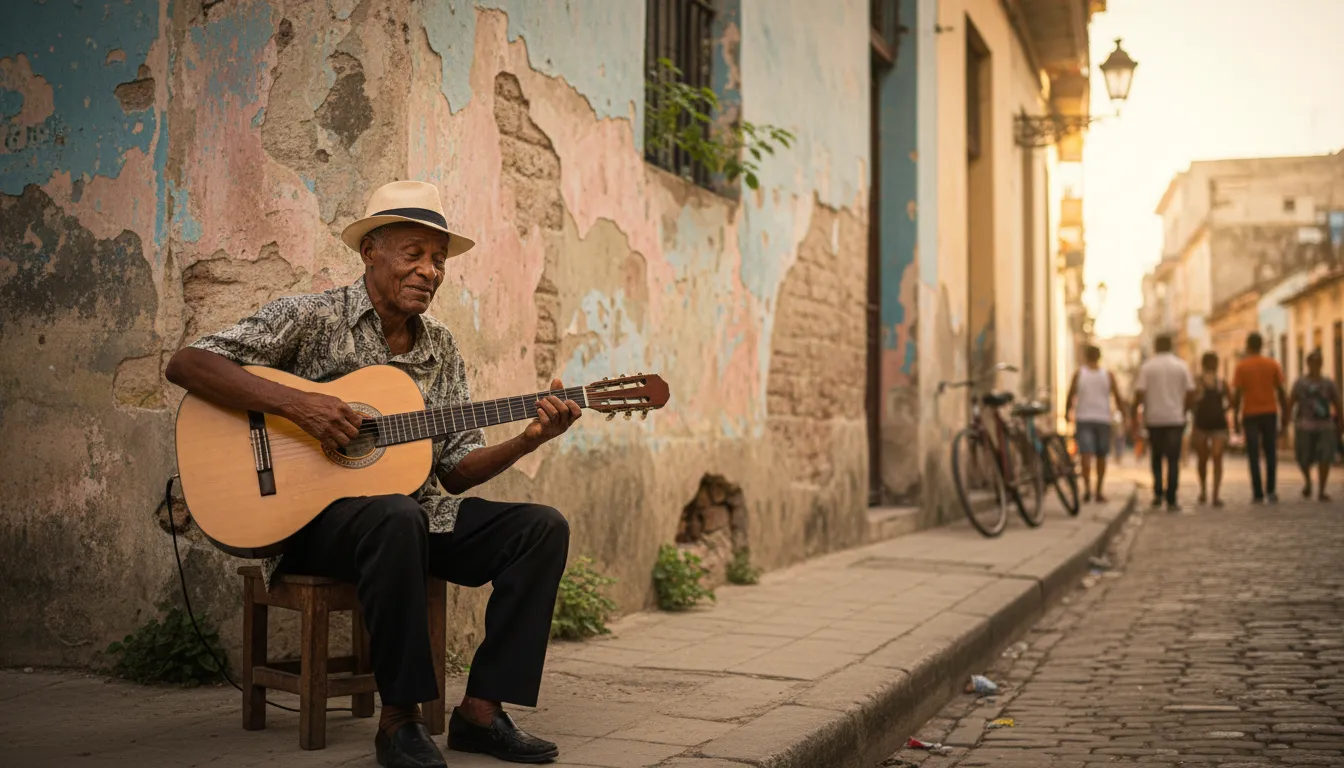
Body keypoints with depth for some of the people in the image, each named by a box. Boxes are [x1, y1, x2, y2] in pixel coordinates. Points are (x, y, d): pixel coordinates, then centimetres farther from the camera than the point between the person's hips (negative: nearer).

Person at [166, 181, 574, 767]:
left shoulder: (440, 349, 12)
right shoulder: (313, 317, -4)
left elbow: (458, 471, 9)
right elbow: (185, 364, -14)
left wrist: (530, 439, -9)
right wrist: (296, 404, -24)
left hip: (415, 511, 6)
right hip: (314, 516, -6)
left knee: (542, 527, -11)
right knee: (397, 518, -39)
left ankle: (481, 710, -12)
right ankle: (399, 719, -25)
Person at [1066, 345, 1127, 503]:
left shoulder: (1078, 374, 0)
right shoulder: (1108, 375, 3)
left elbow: (1070, 396, -1)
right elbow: (1118, 398, 2)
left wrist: (1067, 413, 14)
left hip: (1083, 419, -1)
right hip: (1103, 419, 1)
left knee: (1086, 454, -8)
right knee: (1101, 456, 11)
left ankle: (1087, 487, -25)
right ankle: (1099, 491, 15)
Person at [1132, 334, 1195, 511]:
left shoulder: (1146, 366, -1)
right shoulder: (1181, 366, 2)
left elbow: (1139, 392, -7)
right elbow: (1190, 391, 0)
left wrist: (1135, 413, 2)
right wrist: (1184, 410, 14)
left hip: (1154, 418, 0)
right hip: (1175, 418, 0)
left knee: (1156, 457, 17)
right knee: (1173, 459, 0)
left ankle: (1158, 493, 6)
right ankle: (1171, 500, -5)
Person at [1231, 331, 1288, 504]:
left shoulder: (1241, 366, -3)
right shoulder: (1272, 364, 3)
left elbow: (1237, 394, -7)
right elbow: (1281, 392, 1)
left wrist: (1235, 418, -1)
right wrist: (1285, 414, 9)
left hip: (1250, 415, -2)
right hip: (1270, 413, 2)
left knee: (1253, 455, 1)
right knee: (1271, 452, 12)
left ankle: (1258, 494, -2)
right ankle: (1270, 490, 5)